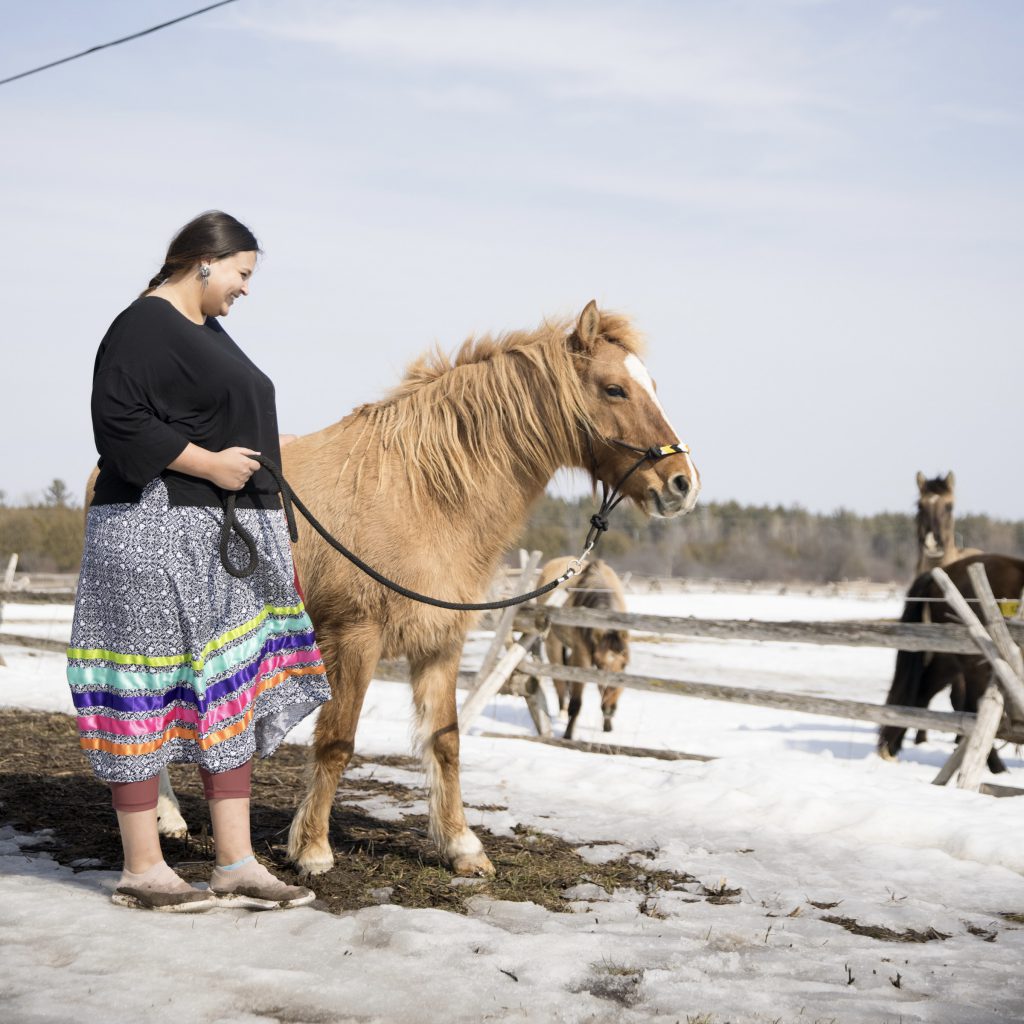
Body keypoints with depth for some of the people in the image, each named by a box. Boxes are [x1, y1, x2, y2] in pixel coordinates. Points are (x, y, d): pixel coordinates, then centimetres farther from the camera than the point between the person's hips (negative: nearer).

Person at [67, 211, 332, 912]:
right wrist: (209, 463, -20)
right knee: (147, 692, -3)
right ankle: (142, 869, 5)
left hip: (232, 537, 10)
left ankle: (236, 865, 14)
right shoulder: (144, 327, -10)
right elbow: (117, 423, -20)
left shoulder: (211, 333, 19)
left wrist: (277, 535, 26)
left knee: (233, 690, 9)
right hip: (157, 534, -10)